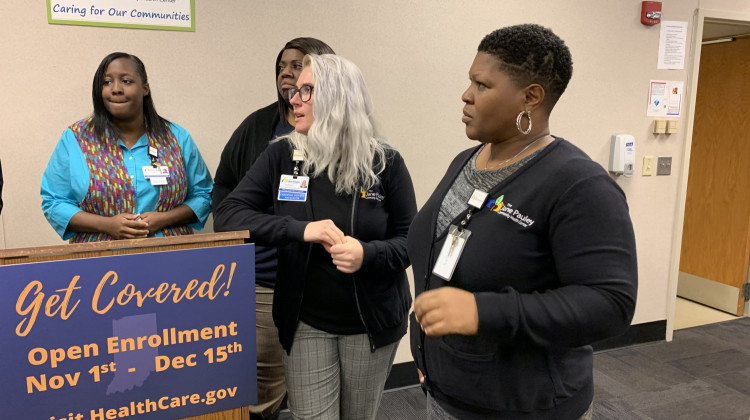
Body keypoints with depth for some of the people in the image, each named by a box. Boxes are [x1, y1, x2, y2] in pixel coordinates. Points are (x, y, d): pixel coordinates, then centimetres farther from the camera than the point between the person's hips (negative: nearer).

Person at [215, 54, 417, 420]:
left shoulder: (385, 162, -9)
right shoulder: (282, 156, -6)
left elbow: (412, 241, -5)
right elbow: (228, 215, -11)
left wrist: (368, 254, -26)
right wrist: (300, 229, -25)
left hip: (373, 322, 0)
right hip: (306, 323, 0)